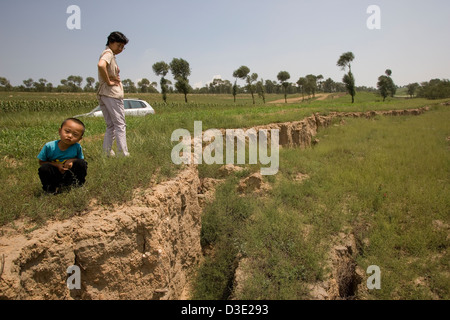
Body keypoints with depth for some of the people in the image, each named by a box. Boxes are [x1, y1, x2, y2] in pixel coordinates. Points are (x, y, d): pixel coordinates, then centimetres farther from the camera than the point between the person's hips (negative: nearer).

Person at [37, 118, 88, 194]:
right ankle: (52, 188, -6)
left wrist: (72, 160, -22)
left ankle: (76, 182, 2)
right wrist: (56, 165, -22)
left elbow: (81, 159, 1)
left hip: (70, 174, 1)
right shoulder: (49, 146, -17)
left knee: (81, 163, -21)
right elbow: (41, 162, -5)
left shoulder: (77, 147, -17)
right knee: (44, 168, -29)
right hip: (54, 176, 0)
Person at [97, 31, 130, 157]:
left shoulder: (110, 54, 22)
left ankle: (107, 152, 12)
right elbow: (101, 65, -29)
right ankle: (124, 154, -6)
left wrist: (115, 76, 10)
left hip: (102, 94, 10)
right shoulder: (108, 53, -8)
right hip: (112, 93, -10)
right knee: (120, 125, -7)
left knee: (110, 126, 12)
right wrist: (109, 81, -20)